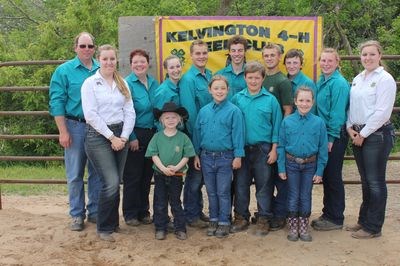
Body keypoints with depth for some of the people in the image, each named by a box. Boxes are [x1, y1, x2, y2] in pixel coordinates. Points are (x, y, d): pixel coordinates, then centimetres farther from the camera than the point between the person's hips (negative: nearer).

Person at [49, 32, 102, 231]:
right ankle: (77, 215, 17)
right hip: (76, 127, -2)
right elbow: (57, 103, -4)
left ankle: (95, 211, 22)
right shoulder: (64, 70, -1)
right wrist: (63, 132, -10)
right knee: (75, 174, 4)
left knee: (97, 173, 9)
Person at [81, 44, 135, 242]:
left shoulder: (122, 83, 12)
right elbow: (91, 114, -10)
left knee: (115, 183, 7)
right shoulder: (90, 83, -2)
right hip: (98, 136, -5)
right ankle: (104, 228, 3)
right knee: (111, 183, -13)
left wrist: (123, 137, -5)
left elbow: (130, 112, 8)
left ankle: (113, 224, 23)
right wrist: (111, 137, -12)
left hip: (120, 136, 5)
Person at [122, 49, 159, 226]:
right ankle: (130, 214, 15)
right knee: (132, 177, 2)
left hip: (152, 134, 6)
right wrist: (131, 137, -16)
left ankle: (143, 212, 26)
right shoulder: (127, 84, -9)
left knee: (147, 176, 13)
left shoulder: (154, 83, 9)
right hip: (135, 135, -6)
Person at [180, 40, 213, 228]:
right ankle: (191, 215, 18)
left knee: (202, 175, 16)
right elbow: (189, 111, -16)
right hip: (195, 136, -6)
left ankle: (198, 211, 29)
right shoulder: (188, 79, -14)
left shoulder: (210, 76, 7)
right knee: (194, 176, 4)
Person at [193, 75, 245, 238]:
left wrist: (238, 156, -11)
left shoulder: (233, 111, -8)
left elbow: (238, 134, -8)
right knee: (211, 192, 14)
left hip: (225, 157, -4)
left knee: (223, 192, 5)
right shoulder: (204, 111, 5)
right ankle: (213, 220, 27)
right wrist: (196, 154, 9)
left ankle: (224, 222, 17)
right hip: (206, 157, 4)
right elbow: (197, 132, 10)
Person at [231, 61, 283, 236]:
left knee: (263, 185, 6)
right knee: (241, 184, 10)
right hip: (242, 148, 2)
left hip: (263, 149, -2)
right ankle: (241, 217, 23)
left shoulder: (270, 100, -2)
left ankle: (263, 219, 18)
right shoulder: (237, 98, 2)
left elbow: (276, 126, 0)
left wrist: (274, 149, -4)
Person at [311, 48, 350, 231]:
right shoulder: (321, 81, 11)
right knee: (326, 176, 15)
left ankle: (336, 219, 14)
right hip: (323, 134, 8)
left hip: (335, 137, -8)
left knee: (333, 178, 1)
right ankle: (328, 214, 27)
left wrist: (331, 138, -17)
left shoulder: (339, 83, -15)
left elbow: (338, 113, -18)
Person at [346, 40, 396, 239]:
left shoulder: (385, 79, -10)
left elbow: (382, 112, -16)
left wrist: (363, 134, -13)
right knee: (365, 180, 15)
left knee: (375, 182, 0)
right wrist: (350, 127, 1)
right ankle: (364, 220, 27)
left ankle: (373, 227, 10)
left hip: (377, 135, -7)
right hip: (358, 135, 7)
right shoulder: (357, 79, 12)